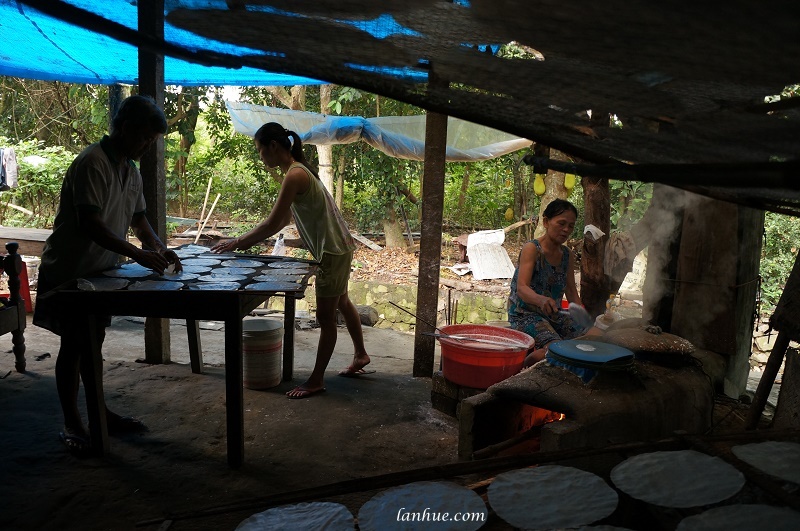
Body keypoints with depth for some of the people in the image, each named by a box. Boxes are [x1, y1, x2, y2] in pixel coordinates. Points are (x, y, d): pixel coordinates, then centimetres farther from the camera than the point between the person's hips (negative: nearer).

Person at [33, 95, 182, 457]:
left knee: (92, 342, 16)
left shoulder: (131, 169, 8)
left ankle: (100, 414, 27)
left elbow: (138, 218, 13)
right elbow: (91, 225, -28)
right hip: (69, 271, -8)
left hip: (100, 270, 8)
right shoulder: (92, 163, -21)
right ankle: (71, 425, 13)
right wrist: (138, 254, -32)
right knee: (72, 346, 2)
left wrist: (160, 249, -4)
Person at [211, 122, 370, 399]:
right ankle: (361, 355, 40)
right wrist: (250, 240, 6)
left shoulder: (294, 175, -22)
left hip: (333, 251, -10)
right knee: (342, 304, 23)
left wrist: (238, 242, -13)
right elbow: (284, 218, 12)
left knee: (326, 316, 0)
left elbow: (272, 223, -24)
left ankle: (316, 380, 12)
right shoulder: (298, 170, 8)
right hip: (337, 247, 10)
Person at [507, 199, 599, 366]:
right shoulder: (531, 249, -12)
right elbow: (521, 288, -23)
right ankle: (525, 364, -2)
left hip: (553, 314, 7)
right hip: (525, 314, -7)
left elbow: (571, 291, 14)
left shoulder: (567, 256, 11)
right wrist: (541, 300, -45)